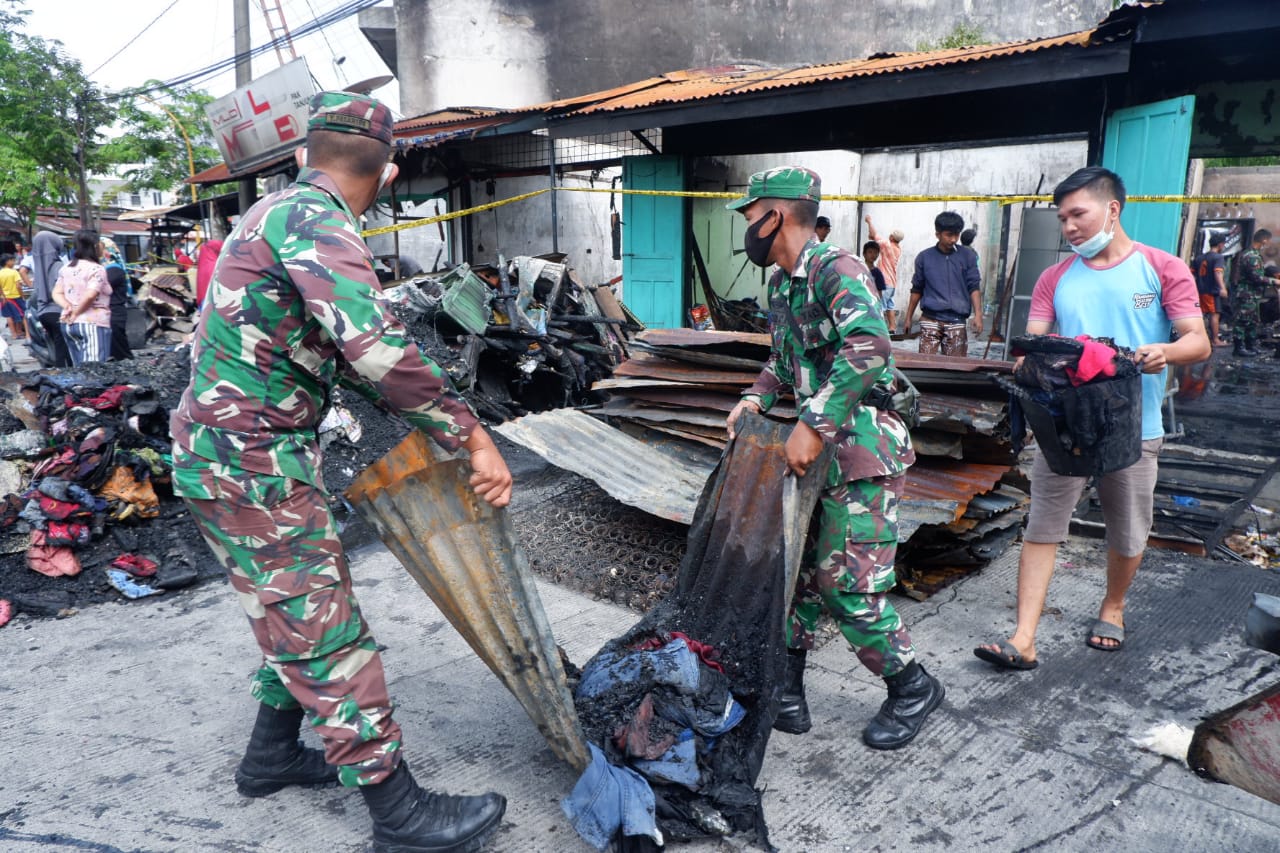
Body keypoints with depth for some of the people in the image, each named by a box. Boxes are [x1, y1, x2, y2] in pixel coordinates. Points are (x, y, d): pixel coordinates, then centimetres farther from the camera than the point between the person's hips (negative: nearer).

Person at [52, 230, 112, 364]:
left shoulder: (66, 268, 15)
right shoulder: (96, 269, -9)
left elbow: (56, 293, 13)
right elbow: (90, 295, -20)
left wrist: (68, 307, -1)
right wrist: (76, 313, -7)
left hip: (68, 325, 8)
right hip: (92, 324, -8)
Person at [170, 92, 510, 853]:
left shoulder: (283, 210, 14)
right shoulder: (315, 222, -19)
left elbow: (334, 343, 22)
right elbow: (374, 344, -35)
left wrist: (414, 410, 23)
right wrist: (473, 435, -30)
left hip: (232, 450, 10)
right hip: (251, 465, -10)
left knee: (297, 619, 21)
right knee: (328, 638, -3)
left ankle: (273, 754, 38)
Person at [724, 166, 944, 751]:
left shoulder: (836, 269, -15)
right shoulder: (782, 285, 14)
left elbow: (869, 347, -31)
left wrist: (812, 425, -32)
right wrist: (757, 397, 7)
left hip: (862, 447, -9)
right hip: (818, 447, 9)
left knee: (848, 582, -6)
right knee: (799, 566, 11)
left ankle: (912, 687, 16)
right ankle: (787, 684, 25)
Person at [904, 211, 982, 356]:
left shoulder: (968, 257, 5)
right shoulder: (924, 257, 6)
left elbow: (974, 287, 3)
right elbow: (917, 289, 13)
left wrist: (978, 314, -10)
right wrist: (908, 317, 13)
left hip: (956, 322, 0)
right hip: (930, 320, 0)